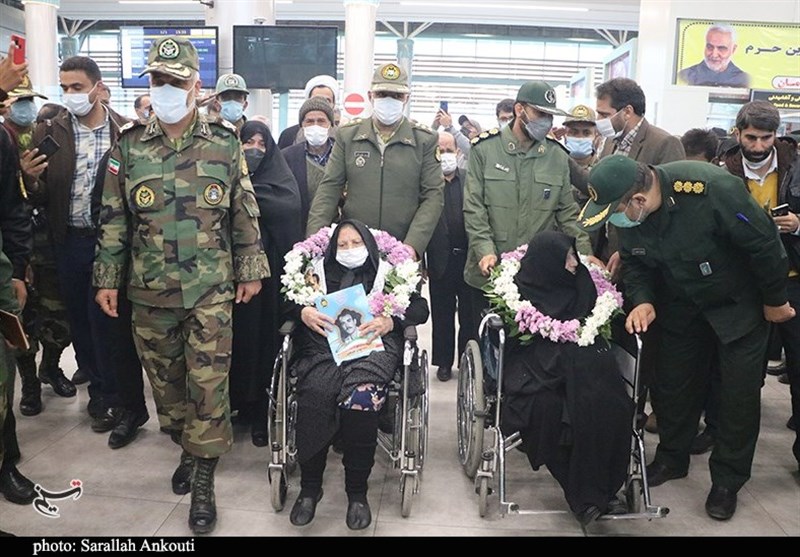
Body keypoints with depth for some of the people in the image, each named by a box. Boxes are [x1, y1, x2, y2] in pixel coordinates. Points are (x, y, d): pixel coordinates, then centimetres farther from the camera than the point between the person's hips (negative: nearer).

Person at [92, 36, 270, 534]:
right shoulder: (129, 146, 3)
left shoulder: (225, 144, -1)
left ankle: (203, 478, 12)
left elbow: (245, 213, 3)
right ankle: (188, 447, 36)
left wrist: (251, 270, 2)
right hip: (149, 289, 3)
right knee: (165, 378, 13)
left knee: (209, 381, -1)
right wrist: (107, 278, 4)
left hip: (211, 289, -2)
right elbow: (114, 218, 6)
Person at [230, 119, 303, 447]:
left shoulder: (280, 176, 9)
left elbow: (289, 208, -11)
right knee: (238, 333, 2)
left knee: (265, 334, 0)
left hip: (269, 269, -1)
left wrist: (245, 192, -10)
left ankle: (261, 412, 8)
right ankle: (234, 401, 16)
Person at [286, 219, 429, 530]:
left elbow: (420, 309, 10)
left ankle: (357, 492, -17)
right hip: (324, 347, 1)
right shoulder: (322, 272, 25)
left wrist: (390, 321, -9)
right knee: (315, 394, -32)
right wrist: (303, 312, -6)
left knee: (360, 396, -34)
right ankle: (309, 487, -15)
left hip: (373, 347, -1)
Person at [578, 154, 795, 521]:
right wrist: (642, 300, -20)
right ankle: (672, 458, 32)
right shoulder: (627, 212, -17)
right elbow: (635, 262, -1)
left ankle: (727, 480, 21)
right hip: (682, 307, 5)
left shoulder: (712, 188, -36)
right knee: (672, 383, 10)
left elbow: (764, 243, -23)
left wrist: (775, 301, -12)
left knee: (740, 392, 3)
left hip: (739, 304, -4)